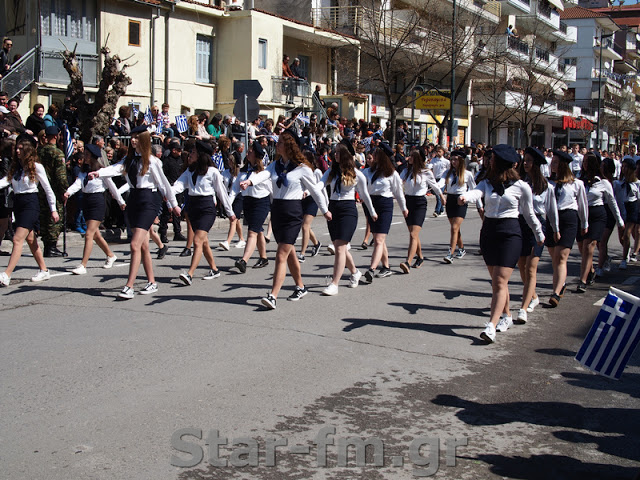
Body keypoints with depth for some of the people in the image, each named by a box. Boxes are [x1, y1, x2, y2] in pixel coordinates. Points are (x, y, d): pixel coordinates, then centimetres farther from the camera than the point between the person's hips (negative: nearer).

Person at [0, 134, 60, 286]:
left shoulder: (36, 167, -5)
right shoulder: (15, 166, 12)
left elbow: (47, 189, -1)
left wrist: (53, 209, -1)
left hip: (30, 202, -7)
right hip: (18, 202, 7)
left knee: (18, 239, -14)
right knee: (30, 239, 12)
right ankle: (44, 270, 22)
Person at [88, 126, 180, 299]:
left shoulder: (152, 161, -6)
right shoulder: (129, 159, 11)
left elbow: (164, 183, 1)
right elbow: (115, 169, -6)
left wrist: (174, 204, 9)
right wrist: (98, 173, -26)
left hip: (148, 200, -7)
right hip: (133, 199, 7)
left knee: (135, 244, -14)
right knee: (143, 246, 12)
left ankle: (129, 287, -15)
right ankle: (152, 283, 22)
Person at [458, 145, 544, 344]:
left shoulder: (521, 186, -3)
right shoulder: (487, 183, 7)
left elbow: (529, 214, 9)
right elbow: (476, 193, -15)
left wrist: (539, 235, 21)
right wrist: (464, 197, -38)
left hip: (510, 233, -5)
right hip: (488, 231, 5)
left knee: (500, 282, -11)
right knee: (497, 281, 13)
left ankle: (491, 326, -18)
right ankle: (506, 316, 32)